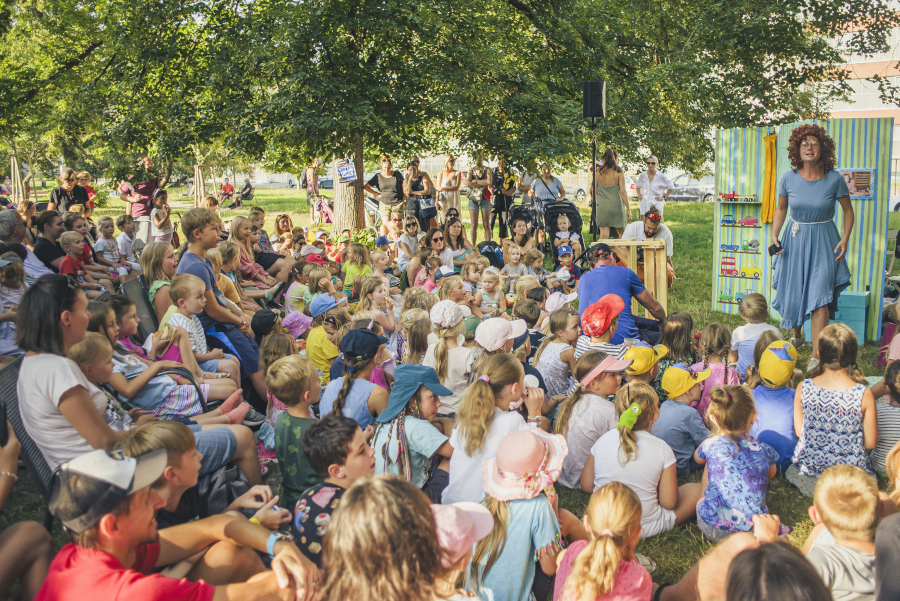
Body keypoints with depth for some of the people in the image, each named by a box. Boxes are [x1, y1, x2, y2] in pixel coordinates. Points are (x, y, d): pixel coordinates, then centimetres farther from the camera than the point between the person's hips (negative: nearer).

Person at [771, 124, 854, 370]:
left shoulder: (834, 179, -10)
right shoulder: (789, 178, -5)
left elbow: (848, 211, 2)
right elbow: (780, 209, 10)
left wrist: (845, 240, -9)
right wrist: (774, 236, -2)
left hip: (823, 242, -2)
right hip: (794, 241, 3)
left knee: (819, 297, -10)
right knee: (793, 291, 11)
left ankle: (816, 355, -7)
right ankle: (797, 335, 39)